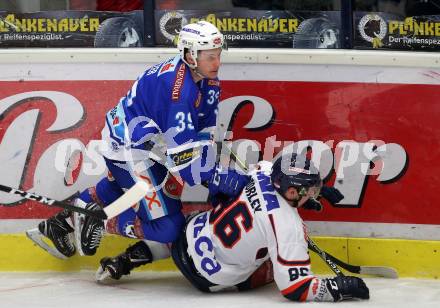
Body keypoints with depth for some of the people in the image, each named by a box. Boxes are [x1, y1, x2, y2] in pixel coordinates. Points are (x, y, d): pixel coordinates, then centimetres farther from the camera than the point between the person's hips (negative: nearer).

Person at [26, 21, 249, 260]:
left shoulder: (207, 80, 0)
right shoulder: (177, 87, -30)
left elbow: (203, 131, 5)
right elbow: (181, 151, -30)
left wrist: (213, 175, -2)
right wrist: (218, 177, -29)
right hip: (129, 152, -11)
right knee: (168, 227, -12)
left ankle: (60, 223, 46)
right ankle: (97, 222, -2)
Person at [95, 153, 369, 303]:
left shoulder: (262, 171, -9)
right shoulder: (289, 227, -27)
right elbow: (294, 286, -27)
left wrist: (314, 193, 25)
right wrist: (337, 288, -20)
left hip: (190, 233, 5)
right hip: (209, 278, -5)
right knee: (272, 269, 20)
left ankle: (122, 262, 32)